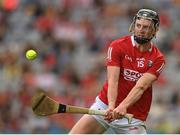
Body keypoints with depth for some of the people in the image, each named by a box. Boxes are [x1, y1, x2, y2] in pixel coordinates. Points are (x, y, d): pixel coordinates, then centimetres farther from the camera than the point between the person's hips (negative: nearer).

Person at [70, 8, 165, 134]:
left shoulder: (158, 59, -5)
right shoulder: (117, 46, -6)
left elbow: (141, 87, -19)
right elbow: (112, 81, -16)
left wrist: (123, 107, -36)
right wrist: (111, 106, -34)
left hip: (134, 117, 0)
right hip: (105, 105, 0)